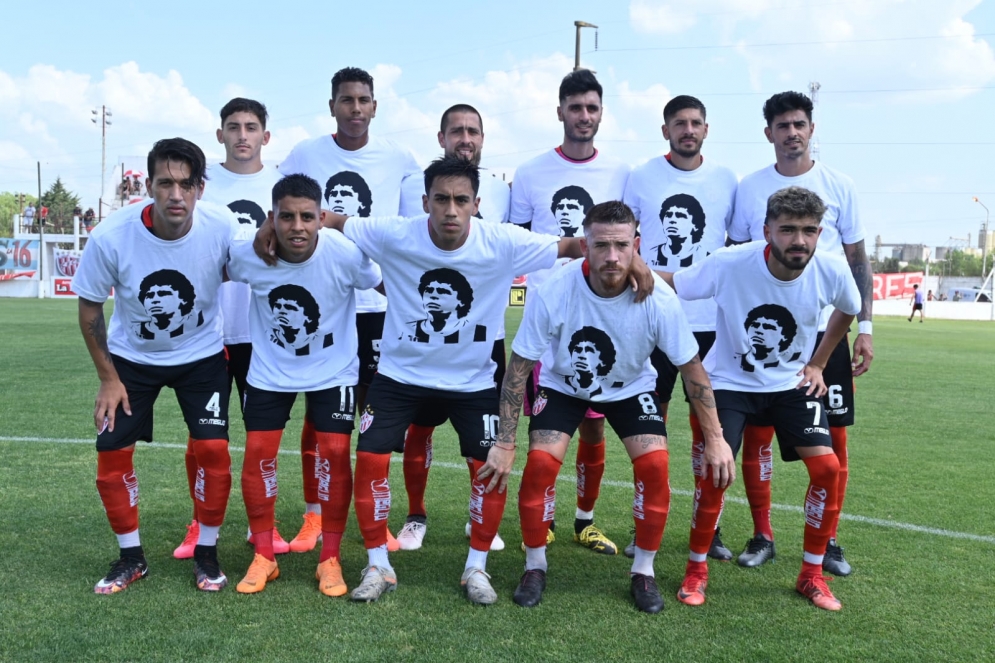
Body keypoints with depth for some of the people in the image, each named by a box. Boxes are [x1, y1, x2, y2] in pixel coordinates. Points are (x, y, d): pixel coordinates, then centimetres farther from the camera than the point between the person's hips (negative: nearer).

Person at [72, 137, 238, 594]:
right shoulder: (111, 236, -26)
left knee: (213, 449, -11)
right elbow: (90, 308, -9)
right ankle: (131, 557, 19)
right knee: (111, 451, -2)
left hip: (202, 356, -1)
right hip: (132, 358, 1)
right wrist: (108, 379, -6)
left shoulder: (222, 228, -26)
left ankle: (206, 553, 11)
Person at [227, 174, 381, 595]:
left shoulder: (346, 254, -27)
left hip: (333, 371, -2)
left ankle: (330, 559, 10)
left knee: (335, 452, -7)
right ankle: (264, 556, 16)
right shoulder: (247, 255, -21)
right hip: (269, 370, 2)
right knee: (257, 452, -2)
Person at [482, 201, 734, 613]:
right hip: (562, 384, 0)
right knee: (541, 463, -19)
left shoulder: (659, 299, -29)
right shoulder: (552, 292, -32)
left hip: (630, 387, 1)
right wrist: (504, 444, -21)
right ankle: (535, 566, 7)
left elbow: (692, 368, -14)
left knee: (655, 466, -17)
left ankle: (643, 572, 6)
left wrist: (715, 439, -13)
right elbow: (518, 367, -21)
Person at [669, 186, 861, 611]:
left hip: (793, 382, 3)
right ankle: (696, 570, 8)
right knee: (714, 471, -16)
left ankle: (812, 575, 11)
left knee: (827, 467, -11)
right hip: (730, 381, -2)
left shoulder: (832, 270, -18)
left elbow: (848, 309, 6)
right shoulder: (728, 265, -27)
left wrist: (818, 364, 5)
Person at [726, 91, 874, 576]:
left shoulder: (838, 186, 3)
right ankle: (762, 537, 17)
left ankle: (827, 541, 17)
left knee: (833, 438, 2)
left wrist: (865, 326, 1)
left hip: (826, 331, 0)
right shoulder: (749, 188, 4)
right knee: (756, 436, 2)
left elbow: (857, 259, 7)